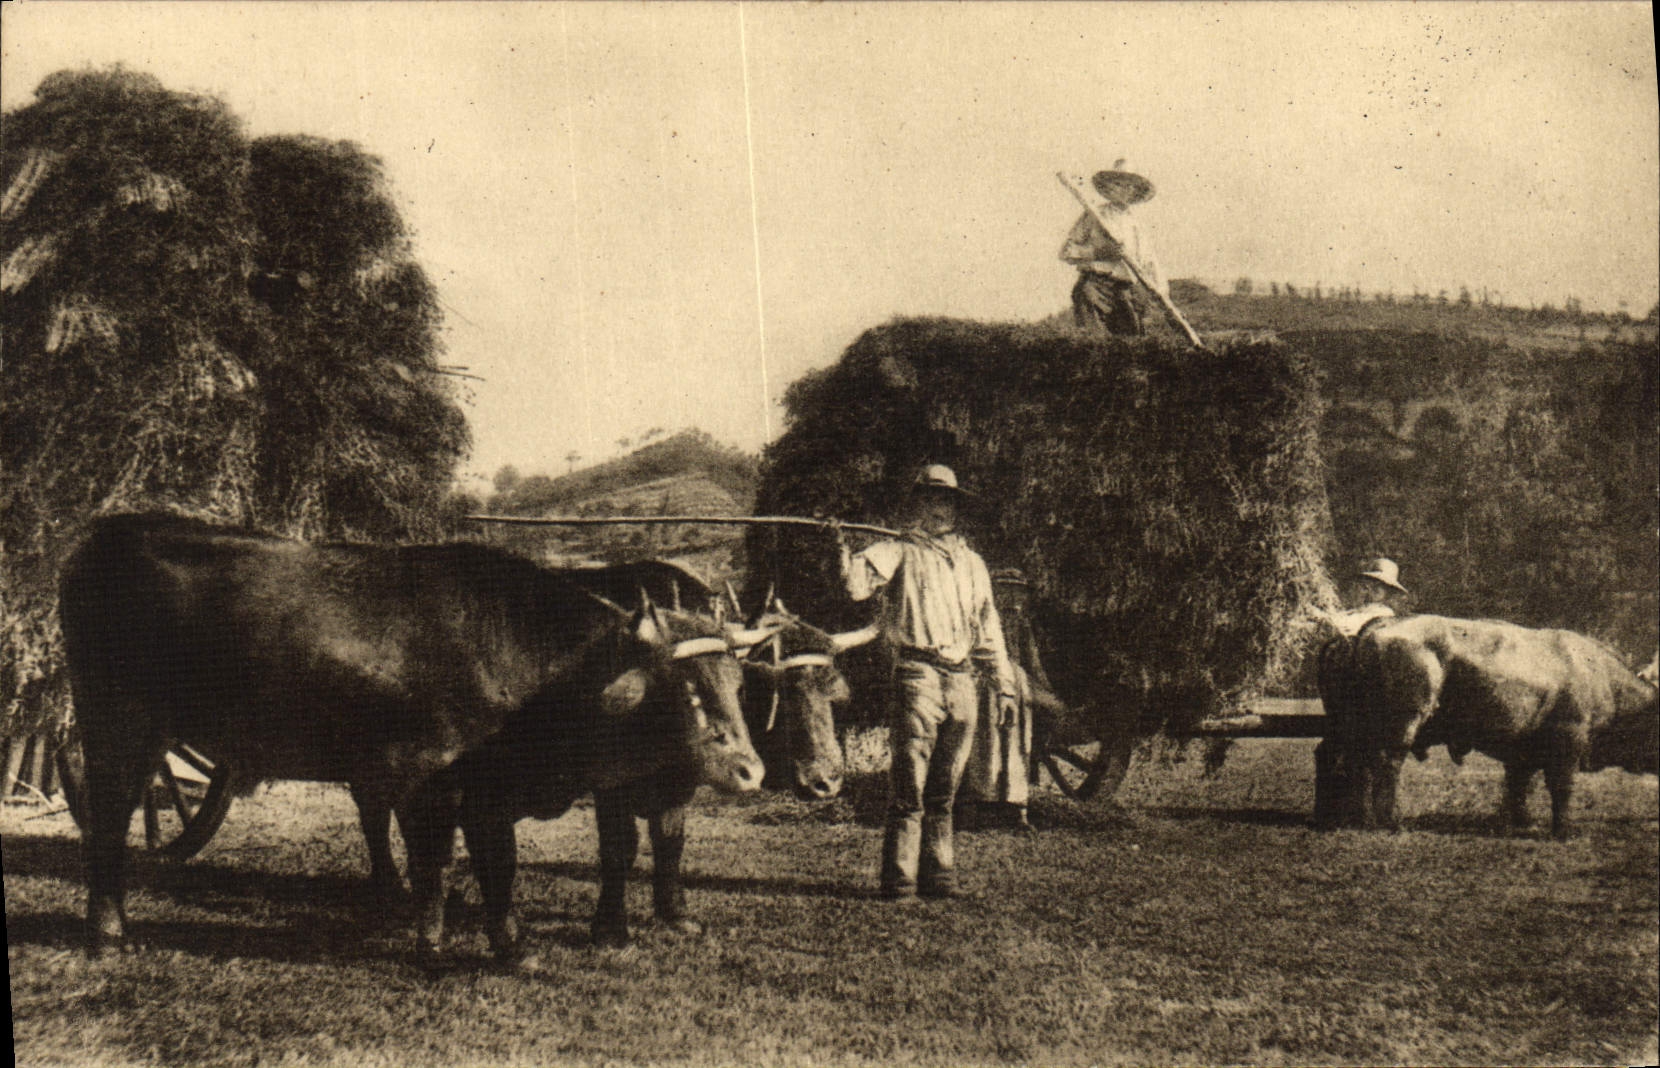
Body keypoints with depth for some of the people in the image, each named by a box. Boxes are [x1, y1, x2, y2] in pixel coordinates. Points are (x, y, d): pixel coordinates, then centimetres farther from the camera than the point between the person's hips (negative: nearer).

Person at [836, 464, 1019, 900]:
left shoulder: (972, 563, 22)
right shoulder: (899, 552, 6)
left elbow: (989, 629, 24)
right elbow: (859, 582, -12)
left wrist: (1004, 685, 20)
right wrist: (843, 548, -29)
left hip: (962, 681, 5)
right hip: (918, 677, -5)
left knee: (944, 790, 9)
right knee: (909, 787, -7)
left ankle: (937, 875, 15)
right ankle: (898, 880, -3)